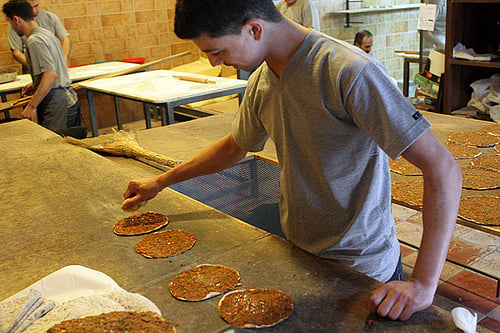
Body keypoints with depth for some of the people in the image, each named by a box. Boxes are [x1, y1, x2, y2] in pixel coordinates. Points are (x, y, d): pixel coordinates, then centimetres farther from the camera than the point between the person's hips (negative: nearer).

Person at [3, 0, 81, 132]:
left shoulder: (34, 41, -13)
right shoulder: (47, 34, 16)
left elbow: (51, 74, -24)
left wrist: (32, 105, -22)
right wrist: (36, 85, 29)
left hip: (58, 105, -10)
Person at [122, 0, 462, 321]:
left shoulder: (349, 73, -28)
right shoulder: (261, 80, -3)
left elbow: (444, 169, -29)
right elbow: (236, 145, 16)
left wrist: (424, 283, -32)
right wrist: (160, 182, 19)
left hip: (363, 268, -6)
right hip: (298, 254, 7)